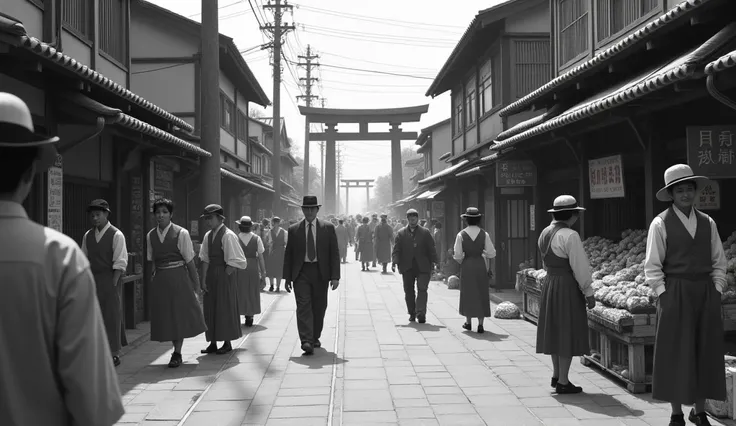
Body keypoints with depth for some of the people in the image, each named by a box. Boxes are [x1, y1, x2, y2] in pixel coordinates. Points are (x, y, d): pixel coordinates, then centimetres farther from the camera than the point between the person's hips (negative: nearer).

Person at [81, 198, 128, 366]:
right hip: (92, 280, 5)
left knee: (112, 316, 1)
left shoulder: (116, 235, -6)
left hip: (110, 279, -5)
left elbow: (120, 263, -9)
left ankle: (114, 354, 10)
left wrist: (113, 284, -14)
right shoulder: (87, 235, 11)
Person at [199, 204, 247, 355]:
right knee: (210, 308, 9)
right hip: (211, 274, 7)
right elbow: (205, 260, 7)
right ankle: (213, 343, 19)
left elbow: (235, 262, -14)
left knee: (225, 307, 1)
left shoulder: (228, 235, -13)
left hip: (225, 274, -7)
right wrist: (204, 280, 1)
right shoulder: (208, 236, 8)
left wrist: (224, 276, -11)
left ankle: (227, 343, 13)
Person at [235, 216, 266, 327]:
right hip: (253, 268, 0)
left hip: (239, 268, 0)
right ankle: (249, 318, 12)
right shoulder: (256, 239, -3)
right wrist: (263, 271, 5)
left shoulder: (235, 238, -6)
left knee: (239, 293, 10)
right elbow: (260, 257, -3)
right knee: (252, 293, 11)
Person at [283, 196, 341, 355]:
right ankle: (306, 341, -15)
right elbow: (288, 255, 8)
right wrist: (287, 277, 3)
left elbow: (334, 253, 2)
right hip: (301, 272, -1)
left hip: (320, 273, 1)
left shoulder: (328, 228, 4)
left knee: (319, 308, 8)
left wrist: (335, 276, -6)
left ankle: (315, 338, 25)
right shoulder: (293, 230, 5)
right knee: (303, 306, -11)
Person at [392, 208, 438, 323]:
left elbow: (431, 249, 5)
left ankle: (421, 313, -12)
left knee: (422, 289, -10)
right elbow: (396, 249, 2)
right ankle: (412, 313, 18)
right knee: (409, 291, 6)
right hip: (407, 267, 1)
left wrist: (434, 262, -3)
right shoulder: (401, 233, 7)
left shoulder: (425, 232, 6)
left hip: (422, 267, -1)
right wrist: (394, 262, -12)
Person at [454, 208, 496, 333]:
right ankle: (480, 324, 6)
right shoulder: (484, 234, -5)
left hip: (467, 266, 0)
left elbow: (457, 255, -7)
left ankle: (468, 322, 20)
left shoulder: (461, 235, -7)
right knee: (481, 294, 7)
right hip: (481, 265, 0)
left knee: (467, 293, 13)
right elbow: (492, 253, -4)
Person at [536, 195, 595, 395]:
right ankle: (563, 382, 6)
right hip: (567, 287, -8)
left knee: (555, 330, 17)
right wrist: (588, 292, -11)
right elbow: (580, 266, -17)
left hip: (549, 283, 8)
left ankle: (556, 376, 27)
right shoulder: (570, 236, -18)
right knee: (568, 332, 0)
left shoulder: (545, 233, 7)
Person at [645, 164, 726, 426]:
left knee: (706, 353, 9)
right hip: (675, 294, -4)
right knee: (675, 354, 2)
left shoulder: (707, 223, 8)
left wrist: (716, 291, 2)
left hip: (707, 295, 4)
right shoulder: (661, 223, -5)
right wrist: (665, 296, -10)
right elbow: (652, 267, -5)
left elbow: (719, 262, 11)